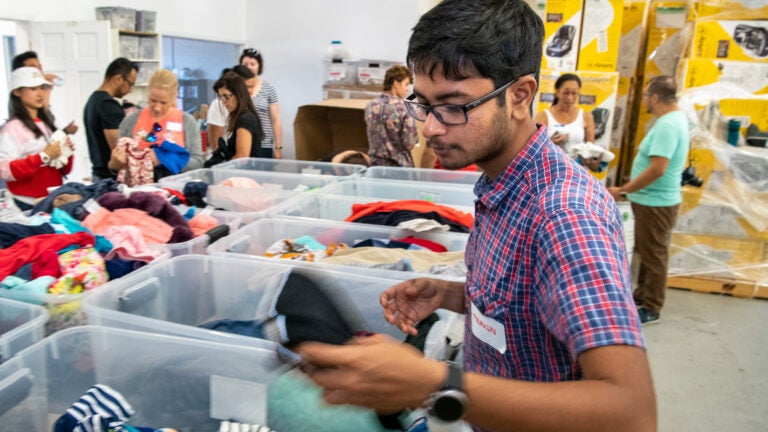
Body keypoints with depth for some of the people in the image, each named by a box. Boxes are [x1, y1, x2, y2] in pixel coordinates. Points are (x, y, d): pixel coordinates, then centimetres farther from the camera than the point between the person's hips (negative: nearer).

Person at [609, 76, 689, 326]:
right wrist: (633, 184, 18)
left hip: (656, 202, -10)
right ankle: (642, 296, 34)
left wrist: (623, 191, -22)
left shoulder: (667, 125, -23)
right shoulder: (676, 118, 10)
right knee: (646, 251, 20)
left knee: (653, 255, 1)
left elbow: (657, 169, -29)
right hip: (653, 199, 10)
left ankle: (651, 309, 14)